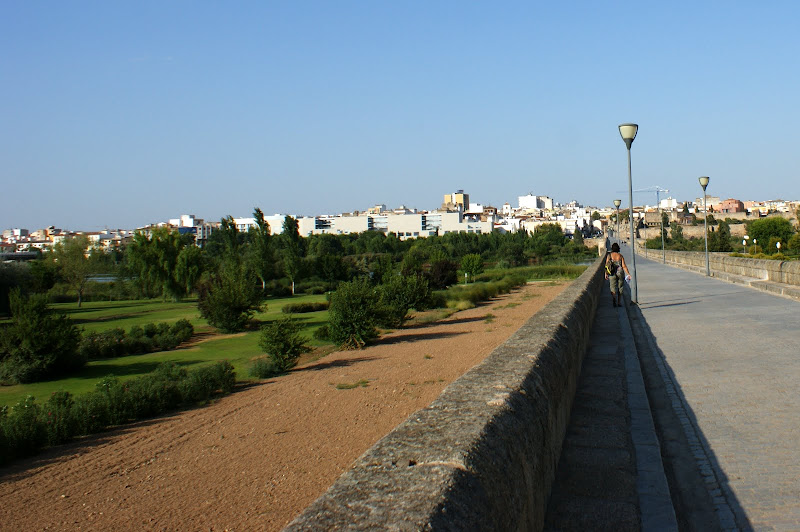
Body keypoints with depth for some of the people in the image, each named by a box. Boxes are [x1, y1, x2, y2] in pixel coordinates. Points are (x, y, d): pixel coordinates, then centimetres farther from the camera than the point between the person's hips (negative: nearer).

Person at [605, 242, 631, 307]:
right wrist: (628, 274, -3)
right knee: (620, 288, 15)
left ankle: (614, 299, -28)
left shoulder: (609, 255, -3)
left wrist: (606, 273, 4)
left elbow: (606, 265, -4)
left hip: (612, 273, -1)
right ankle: (618, 302, 20)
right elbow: (624, 266, -6)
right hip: (620, 273, 1)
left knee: (613, 288, -1)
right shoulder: (620, 256, -2)